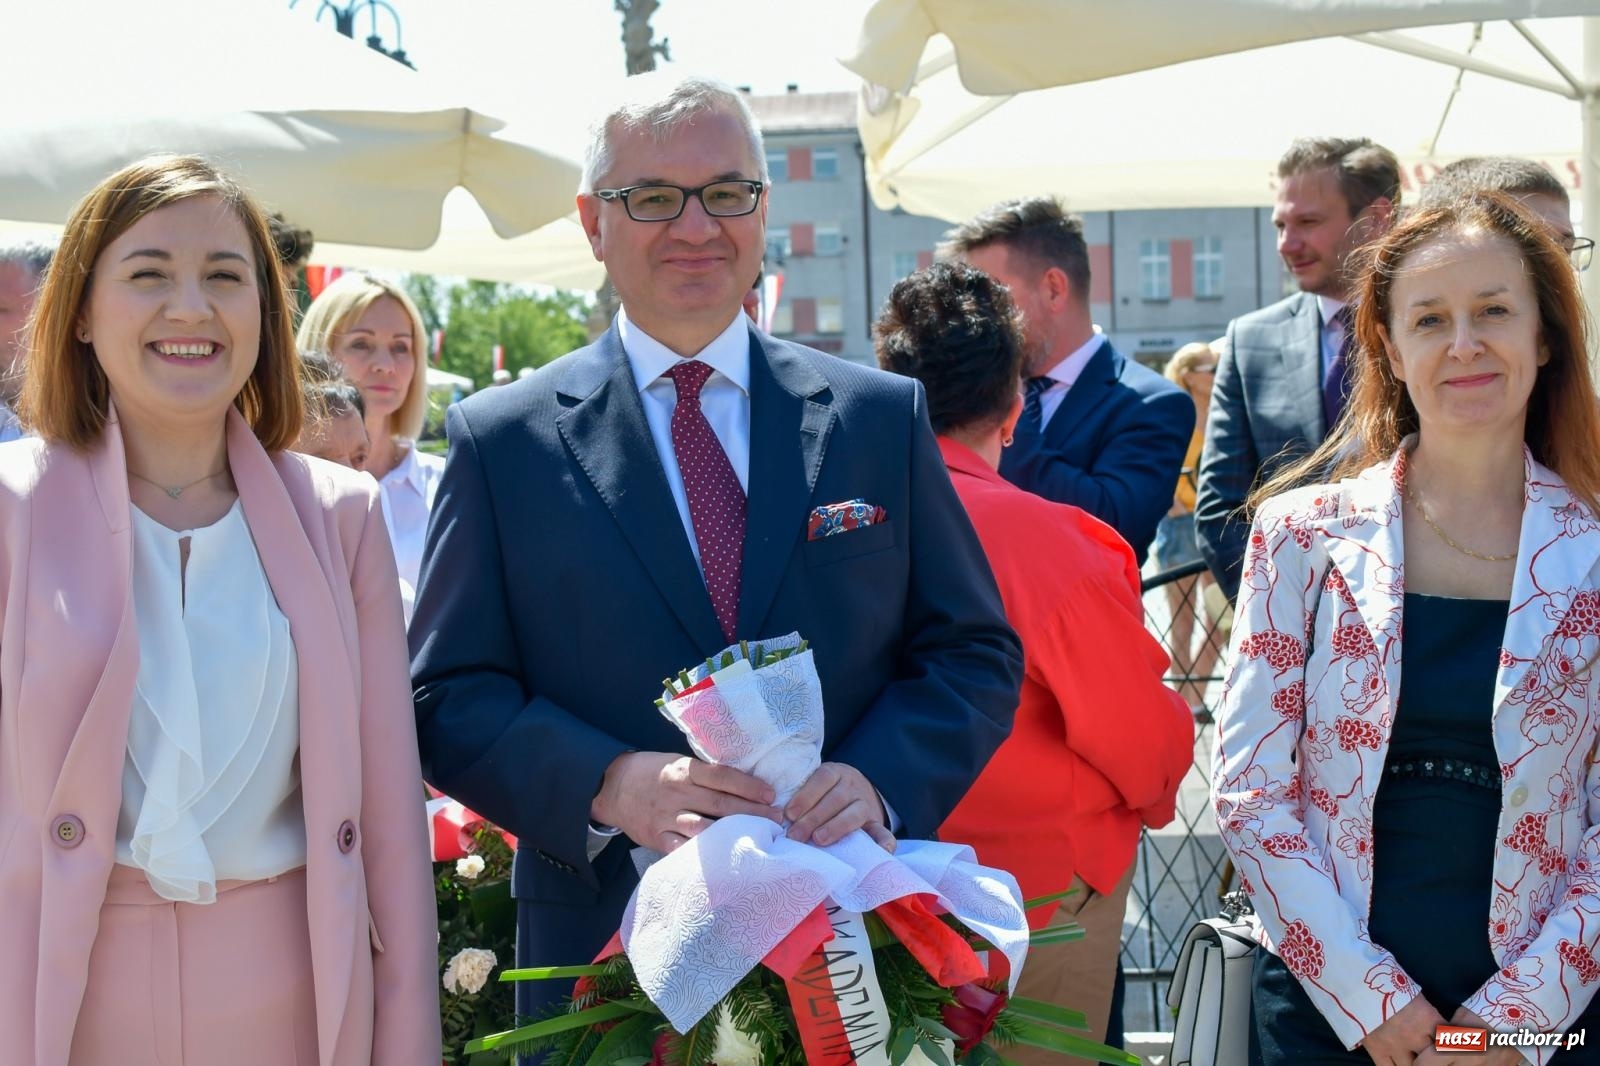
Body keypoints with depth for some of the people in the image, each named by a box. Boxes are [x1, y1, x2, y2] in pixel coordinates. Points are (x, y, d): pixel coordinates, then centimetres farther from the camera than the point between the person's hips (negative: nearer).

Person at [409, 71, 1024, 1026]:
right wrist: (610, 784, -21)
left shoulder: (883, 417, 4)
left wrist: (881, 781, -15)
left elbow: (975, 655, 4)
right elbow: (449, 698, -3)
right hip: (607, 949, -1)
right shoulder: (501, 440, 0)